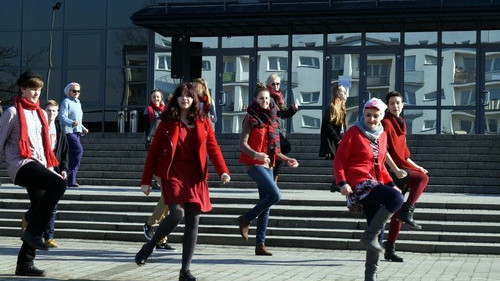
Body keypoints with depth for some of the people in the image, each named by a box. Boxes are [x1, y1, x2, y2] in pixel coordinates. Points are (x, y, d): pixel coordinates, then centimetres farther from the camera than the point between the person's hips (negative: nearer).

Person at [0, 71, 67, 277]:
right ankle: (33, 232, -22)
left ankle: (25, 263, 7)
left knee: (41, 215, 0)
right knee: (59, 184, -31)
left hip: (38, 166, 7)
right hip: (21, 165, -7)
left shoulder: (41, 114, 22)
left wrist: (51, 170, 18)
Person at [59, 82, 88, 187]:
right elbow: (62, 117, -13)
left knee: (73, 155, 4)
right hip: (68, 131, -8)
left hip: (77, 131, 8)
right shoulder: (66, 102, -2)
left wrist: (83, 128, 15)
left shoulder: (78, 103, 24)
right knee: (79, 150, -22)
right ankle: (67, 173, -14)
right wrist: (72, 123, -28)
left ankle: (71, 180, 4)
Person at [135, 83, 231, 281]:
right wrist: (146, 180, 2)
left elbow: (213, 148, 4)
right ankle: (149, 247, 4)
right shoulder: (167, 122, 3)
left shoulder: (203, 122, 9)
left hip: (196, 177, 3)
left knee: (193, 222, 1)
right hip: (173, 175, -3)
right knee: (177, 214, -22)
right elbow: (153, 151, 5)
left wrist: (223, 171, -12)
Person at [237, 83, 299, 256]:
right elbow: (243, 144, -14)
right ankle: (245, 219, -2)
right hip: (253, 164, -7)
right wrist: (256, 154, -31)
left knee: (266, 204, 4)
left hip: (267, 164, 7)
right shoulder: (251, 118, -5)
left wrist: (286, 159, 14)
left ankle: (260, 244, 7)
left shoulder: (271, 119, 16)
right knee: (275, 195, -20)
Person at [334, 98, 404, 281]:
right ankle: (370, 235, -17)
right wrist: (342, 183, -20)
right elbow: (339, 160, -6)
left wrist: (390, 184, 16)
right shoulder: (354, 132, -4)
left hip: (375, 186, 7)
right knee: (396, 199, -29)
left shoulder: (382, 135, 15)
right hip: (359, 185, -7)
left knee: (378, 232, 6)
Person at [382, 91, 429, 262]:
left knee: (397, 210, 6)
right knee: (422, 178, -25)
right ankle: (407, 213, -27)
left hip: (399, 169, 8)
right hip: (390, 170, -8)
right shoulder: (386, 123, -7)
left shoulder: (400, 123, 20)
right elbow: (383, 150, -17)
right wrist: (396, 170, -25)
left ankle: (390, 250, 10)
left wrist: (416, 167, 21)